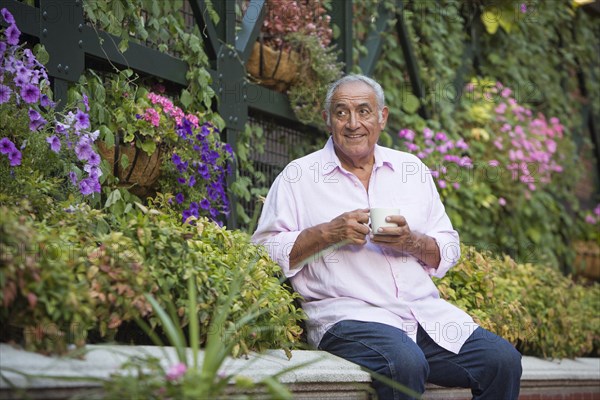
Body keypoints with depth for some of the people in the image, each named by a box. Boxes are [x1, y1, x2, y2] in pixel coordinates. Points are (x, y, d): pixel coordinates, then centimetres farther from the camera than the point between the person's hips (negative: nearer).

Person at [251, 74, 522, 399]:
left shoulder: (410, 168, 17)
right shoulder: (298, 176, 6)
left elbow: (448, 251, 16)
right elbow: (263, 251, -1)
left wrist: (412, 241, -5)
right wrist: (328, 233, -11)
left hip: (425, 309, 5)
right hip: (346, 311, -4)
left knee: (504, 360, -16)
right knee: (405, 364, -35)